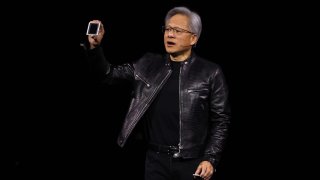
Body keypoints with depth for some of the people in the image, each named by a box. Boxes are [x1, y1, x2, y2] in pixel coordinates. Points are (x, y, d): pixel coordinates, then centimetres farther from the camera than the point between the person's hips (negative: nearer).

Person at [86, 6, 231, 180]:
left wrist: (210, 159, -9)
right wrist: (95, 46, -10)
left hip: (192, 163, -3)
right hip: (156, 159, 3)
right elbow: (110, 74, 7)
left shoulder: (210, 73, -2)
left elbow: (221, 120, -1)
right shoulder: (148, 64, 7)